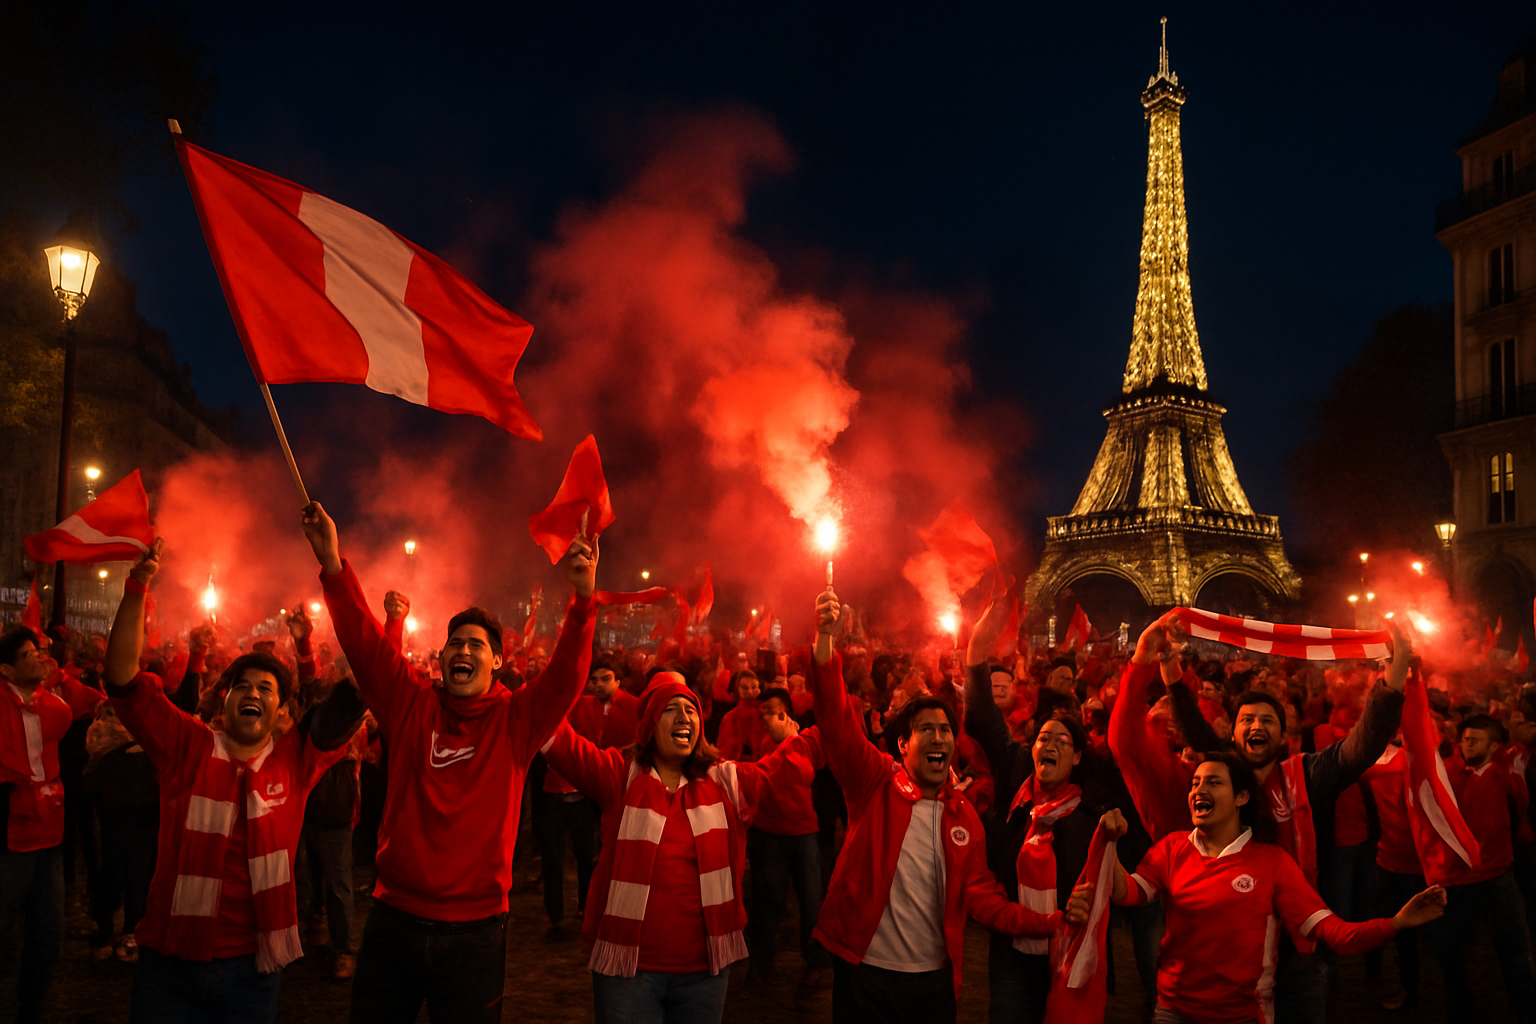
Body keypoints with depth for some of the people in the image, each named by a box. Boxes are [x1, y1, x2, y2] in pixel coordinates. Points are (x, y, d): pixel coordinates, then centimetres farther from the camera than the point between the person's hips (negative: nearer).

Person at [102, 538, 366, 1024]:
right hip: (169, 962, 0)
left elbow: (357, 697, -4)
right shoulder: (187, 747, -2)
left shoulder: (295, 759, -1)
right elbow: (123, 678, -9)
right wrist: (137, 586, -18)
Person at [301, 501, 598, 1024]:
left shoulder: (515, 721, -3)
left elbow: (566, 675, -17)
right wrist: (333, 564, -18)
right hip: (394, 920, 2)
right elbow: (365, 642, -6)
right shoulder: (411, 705, 1)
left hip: (474, 931, -2)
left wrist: (583, 599, -31)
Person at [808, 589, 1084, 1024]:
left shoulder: (964, 816, 5)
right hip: (865, 971, -3)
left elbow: (980, 896, 7)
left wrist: (1050, 921, -7)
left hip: (934, 979, 4)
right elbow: (837, 722, -18)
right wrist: (825, 639, -31)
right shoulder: (876, 783, -6)